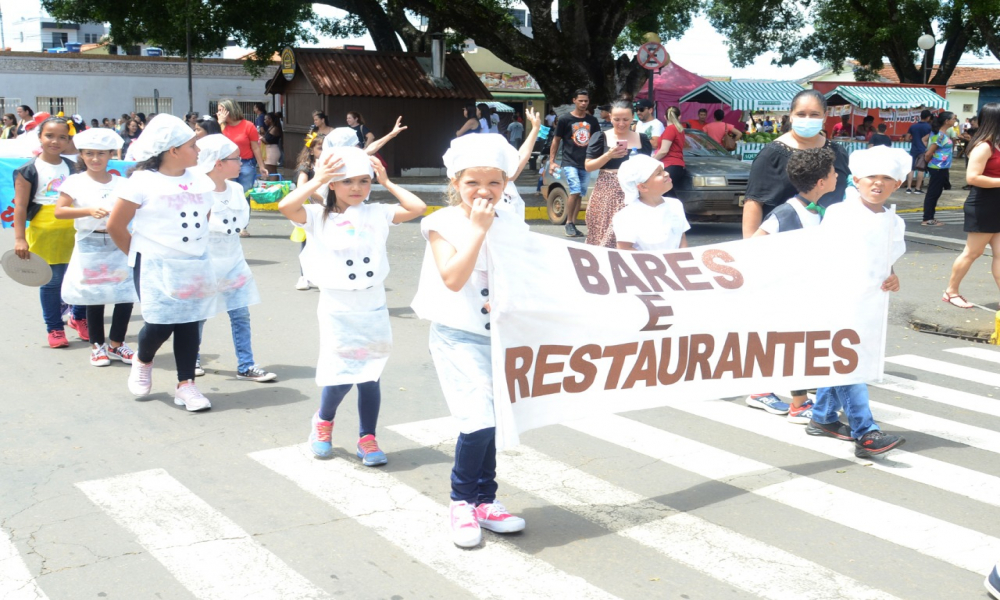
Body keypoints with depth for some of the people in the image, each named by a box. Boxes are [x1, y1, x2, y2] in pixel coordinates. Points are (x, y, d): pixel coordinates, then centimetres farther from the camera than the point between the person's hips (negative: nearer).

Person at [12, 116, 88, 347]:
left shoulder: (72, 167, 7)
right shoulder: (29, 170, -5)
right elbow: (20, 206, -7)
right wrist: (19, 238, -12)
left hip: (72, 231, 3)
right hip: (44, 233, -3)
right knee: (51, 282, 4)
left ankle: (79, 318, 29)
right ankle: (55, 329, 17)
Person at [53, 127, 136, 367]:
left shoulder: (121, 183, 5)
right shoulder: (75, 182, -2)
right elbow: (59, 211, -9)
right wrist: (89, 211, -20)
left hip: (119, 245, 2)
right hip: (90, 246, -2)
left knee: (126, 295, -1)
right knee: (94, 297, 5)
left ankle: (115, 344, 15)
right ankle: (97, 346, 19)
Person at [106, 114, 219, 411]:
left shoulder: (200, 180, 6)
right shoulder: (142, 182, -10)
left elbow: (208, 215, 21)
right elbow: (116, 225, -4)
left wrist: (195, 249, 13)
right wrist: (138, 254, 3)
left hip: (195, 265, 5)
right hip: (156, 266, -5)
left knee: (189, 324, 4)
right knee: (160, 324, -8)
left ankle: (186, 384, 11)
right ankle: (142, 362, 24)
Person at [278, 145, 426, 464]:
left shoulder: (377, 213, 3)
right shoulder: (319, 216, -4)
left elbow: (418, 208, -5)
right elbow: (286, 206, -20)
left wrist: (388, 183, -1)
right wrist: (317, 180, -15)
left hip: (374, 309, 3)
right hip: (338, 311, -2)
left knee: (370, 376, 7)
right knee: (340, 376, -6)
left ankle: (367, 438, 23)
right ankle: (323, 422, 25)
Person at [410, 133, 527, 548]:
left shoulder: (511, 228, 5)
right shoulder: (443, 224, -6)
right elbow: (454, 278, -19)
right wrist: (478, 229, -19)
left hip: (498, 334, 5)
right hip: (457, 336, -4)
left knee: (488, 421, 11)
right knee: (479, 420, -16)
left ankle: (484, 501, 26)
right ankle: (461, 501, 6)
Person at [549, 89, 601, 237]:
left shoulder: (592, 121, 11)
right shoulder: (565, 119, 0)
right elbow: (556, 140, 4)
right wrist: (551, 161, -2)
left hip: (586, 163, 4)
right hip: (570, 162, -4)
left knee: (580, 194, 6)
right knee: (575, 191, -17)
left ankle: (573, 224, 15)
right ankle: (569, 223, -3)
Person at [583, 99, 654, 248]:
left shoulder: (642, 139, 8)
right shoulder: (601, 137, 1)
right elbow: (588, 166, -1)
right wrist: (608, 155, -14)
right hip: (606, 194, -1)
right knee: (604, 233, -5)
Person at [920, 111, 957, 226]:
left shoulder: (937, 132, 8)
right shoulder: (941, 136, -21)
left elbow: (925, 140, 21)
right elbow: (928, 153, -22)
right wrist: (927, 161, -2)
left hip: (942, 168, 10)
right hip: (939, 168, -10)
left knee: (935, 193, 14)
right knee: (933, 193, -3)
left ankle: (929, 218, 20)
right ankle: (927, 219, 2)